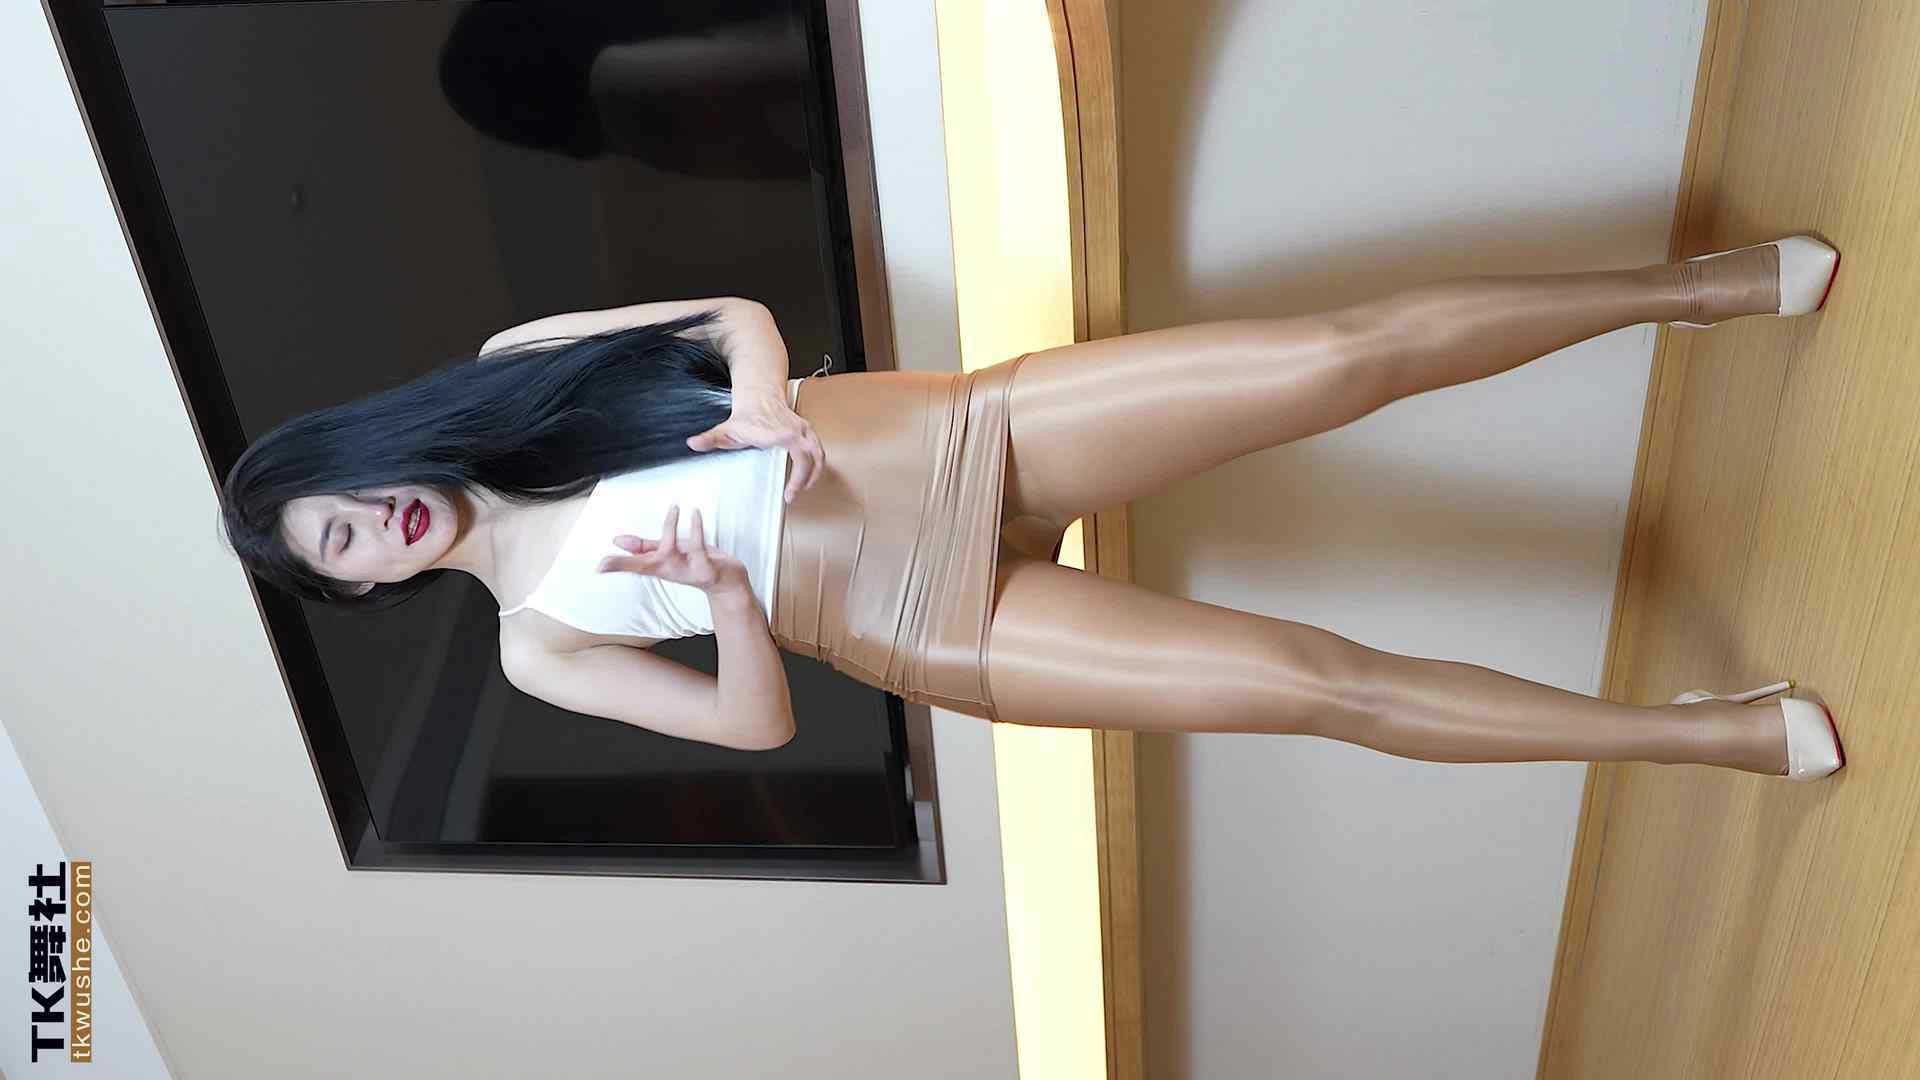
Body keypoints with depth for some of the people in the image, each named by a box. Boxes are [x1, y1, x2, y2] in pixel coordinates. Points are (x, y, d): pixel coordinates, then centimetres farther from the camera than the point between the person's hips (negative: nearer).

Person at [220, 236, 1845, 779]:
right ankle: (1706, 730, 0)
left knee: (1351, 351, -11)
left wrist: (767, 405, -16)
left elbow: (737, 313, 5)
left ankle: (1698, 286, 7)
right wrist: (722, 588, -19)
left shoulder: (506, 369, 8)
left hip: (962, 437, 2)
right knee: (1312, 679, -15)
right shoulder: (537, 645, 6)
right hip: (934, 632, -2)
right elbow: (755, 720, 1)